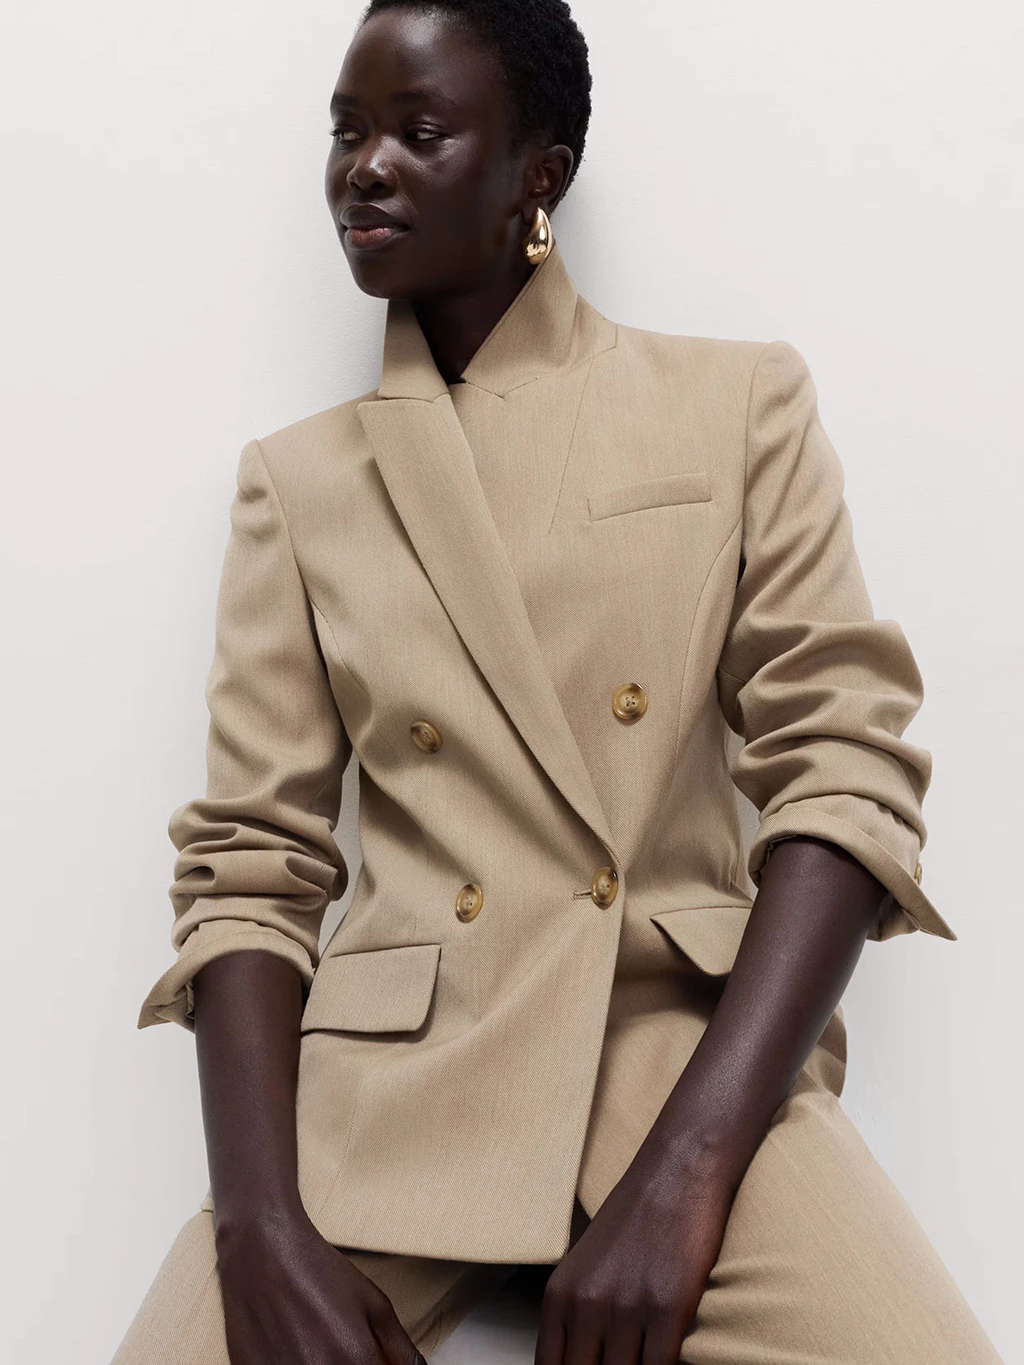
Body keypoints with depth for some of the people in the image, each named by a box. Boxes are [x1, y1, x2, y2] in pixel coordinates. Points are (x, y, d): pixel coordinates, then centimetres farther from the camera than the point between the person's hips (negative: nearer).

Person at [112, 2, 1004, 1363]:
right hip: (390, 1071, 2)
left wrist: (685, 1171, -15)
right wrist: (263, 1228, -11)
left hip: (696, 1049, -1)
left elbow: (848, 770, -2)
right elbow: (249, 859, 6)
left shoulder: (743, 405, 7)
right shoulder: (298, 479, 12)